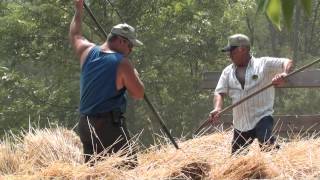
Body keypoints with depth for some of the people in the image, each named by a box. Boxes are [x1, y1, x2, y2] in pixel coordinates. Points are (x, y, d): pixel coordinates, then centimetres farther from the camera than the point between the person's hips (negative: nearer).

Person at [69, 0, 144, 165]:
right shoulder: (122, 63, -11)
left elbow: (74, 35, 28)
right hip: (111, 125, -7)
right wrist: (134, 75, 11)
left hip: (86, 125, 7)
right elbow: (139, 94, -6)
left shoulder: (88, 51, 7)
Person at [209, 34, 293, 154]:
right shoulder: (228, 72, 12)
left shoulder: (264, 64, -2)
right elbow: (220, 92, 3)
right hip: (240, 124, 5)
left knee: (267, 146, -31)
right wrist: (217, 109, -18)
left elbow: (287, 62, -11)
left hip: (262, 118, -5)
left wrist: (284, 74, -35)